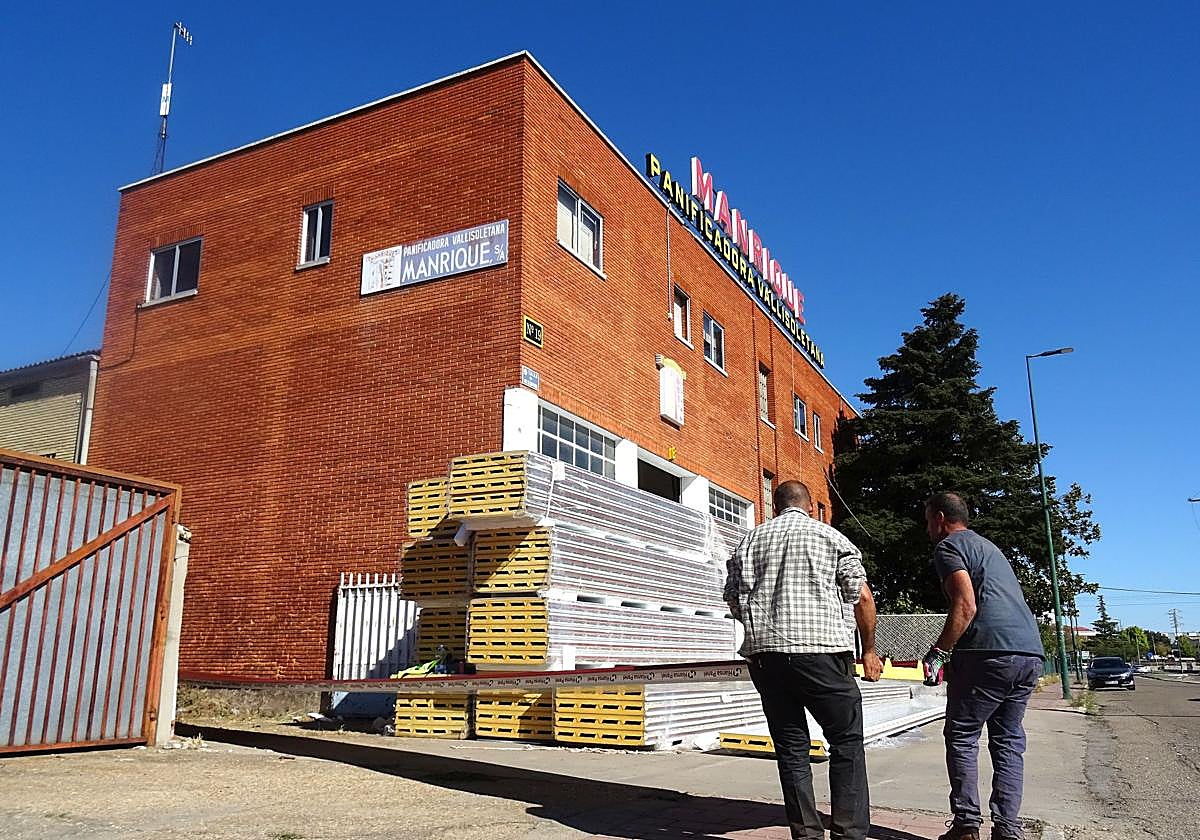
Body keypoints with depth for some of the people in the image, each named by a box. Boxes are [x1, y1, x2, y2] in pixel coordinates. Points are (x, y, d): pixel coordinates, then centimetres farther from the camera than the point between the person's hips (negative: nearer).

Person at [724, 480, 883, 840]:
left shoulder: (749, 541, 16)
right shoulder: (830, 536, 9)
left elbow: (734, 603, 13)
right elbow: (862, 597, 5)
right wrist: (869, 650, 15)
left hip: (763, 653, 3)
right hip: (821, 649, -3)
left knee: (791, 747, 10)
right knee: (846, 742, 7)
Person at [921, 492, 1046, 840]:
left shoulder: (948, 546, 0)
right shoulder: (988, 546, 27)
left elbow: (966, 606, -13)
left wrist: (938, 651, -10)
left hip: (991, 653, -8)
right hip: (1031, 653, 8)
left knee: (961, 736, 2)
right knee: (1008, 740, 13)